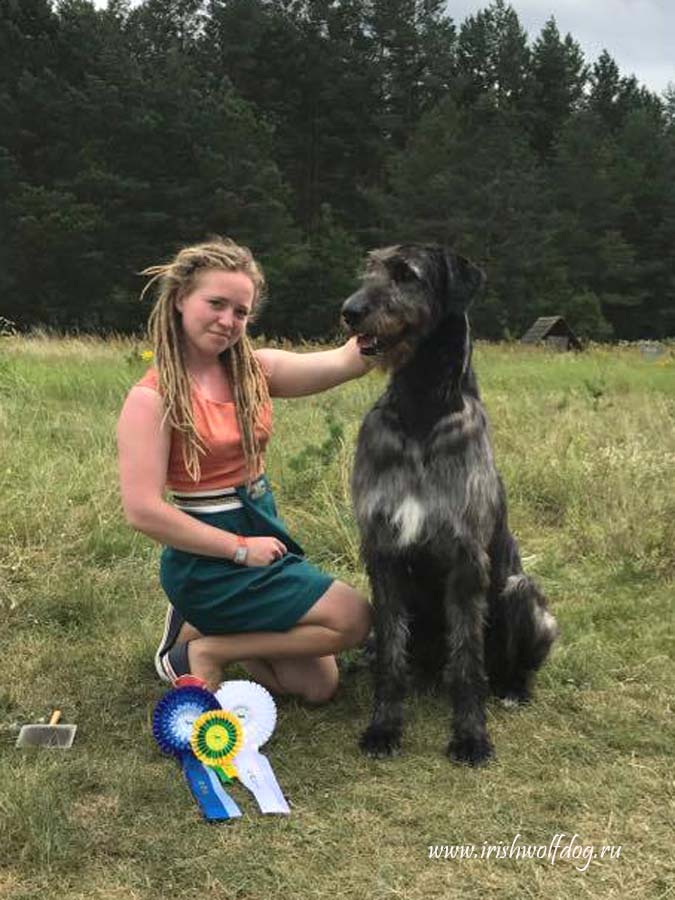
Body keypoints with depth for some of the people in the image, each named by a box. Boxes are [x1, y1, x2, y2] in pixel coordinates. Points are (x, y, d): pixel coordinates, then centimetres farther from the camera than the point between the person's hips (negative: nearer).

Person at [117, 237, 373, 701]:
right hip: (208, 562, -7)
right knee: (354, 618, -11)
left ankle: (203, 627, 22)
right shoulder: (152, 397, -16)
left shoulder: (254, 369, 0)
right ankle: (203, 650, 1)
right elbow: (143, 510, -21)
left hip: (264, 537, 7)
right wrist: (241, 548, -16)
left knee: (318, 685, 8)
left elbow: (345, 361, -14)